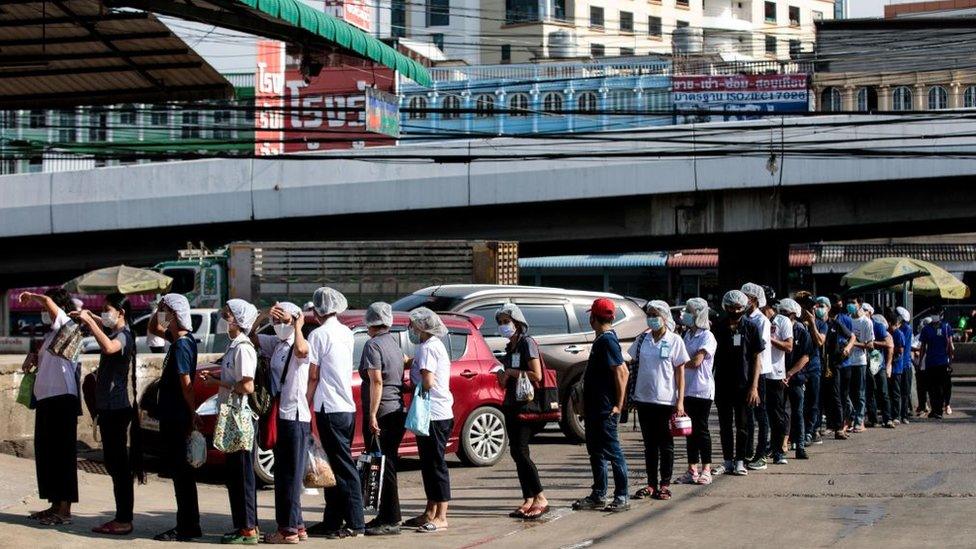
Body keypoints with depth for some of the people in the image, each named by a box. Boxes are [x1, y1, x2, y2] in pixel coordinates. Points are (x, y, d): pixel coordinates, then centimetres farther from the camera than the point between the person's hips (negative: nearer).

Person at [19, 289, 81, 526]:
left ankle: (64, 510, -6)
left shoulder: (66, 327, -7)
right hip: (46, 398, 10)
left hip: (61, 399, -10)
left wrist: (31, 296, -5)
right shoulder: (51, 334, 19)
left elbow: (48, 301, -22)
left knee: (61, 453, -8)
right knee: (45, 452, 12)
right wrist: (35, 360, 11)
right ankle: (56, 505, 19)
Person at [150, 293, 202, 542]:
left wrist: (193, 414, -16)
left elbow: (186, 383, -19)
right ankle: (188, 525, 20)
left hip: (177, 419, -10)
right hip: (171, 417, 10)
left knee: (181, 472, -5)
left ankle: (186, 528, -2)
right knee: (181, 472, 13)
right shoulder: (179, 339, 11)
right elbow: (153, 328, 27)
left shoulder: (181, 345, -17)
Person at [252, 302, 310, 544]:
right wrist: (263, 316, 2)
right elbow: (250, 336, 16)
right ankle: (296, 525, 21)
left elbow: (301, 350, -36)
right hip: (280, 416, 9)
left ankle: (289, 529, -3)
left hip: (296, 417, -9)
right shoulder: (276, 343, 13)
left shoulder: (301, 345, -12)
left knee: (291, 474, -6)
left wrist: (298, 325, -21)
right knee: (282, 474, 14)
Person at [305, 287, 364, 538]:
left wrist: (307, 402, 0)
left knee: (343, 467, -6)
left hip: (329, 408, -8)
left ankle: (355, 524, -6)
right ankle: (332, 521, 18)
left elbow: (313, 375, -10)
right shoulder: (347, 333, 12)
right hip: (348, 407, 8)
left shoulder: (319, 335, -10)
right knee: (335, 466, 13)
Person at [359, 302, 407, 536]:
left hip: (381, 413, -9)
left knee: (382, 466, -6)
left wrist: (372, 415, -20)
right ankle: (389, 515, 20)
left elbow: (376, 381, -19)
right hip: (398, 411, 9)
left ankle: (390, 521, -7)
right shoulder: (394, 341, 14)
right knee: (389, 465, 14)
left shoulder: (373, 345, -11)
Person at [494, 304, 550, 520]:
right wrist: (503, 376, 4)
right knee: (516, 452, 5)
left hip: (527, 405, -9)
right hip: (512, 405, 9)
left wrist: (511, 372, -11)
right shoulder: (510, 347, 18)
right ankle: (528, 500, 8)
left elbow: (537, 375, -17)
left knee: (521, 451, -14)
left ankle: (541, 499, -12)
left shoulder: (527, 343, -8)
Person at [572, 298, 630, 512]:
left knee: (612, 452, -5)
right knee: (596, 452, 14)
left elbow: (622, 372, -23)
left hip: (606, 410, -10)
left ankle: (622, 498, -1)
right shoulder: (602, 339, 14)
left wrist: (618, 405, -21)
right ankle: (598, 496, 22)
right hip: (595, 407, 10)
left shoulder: (607, 340, -16)